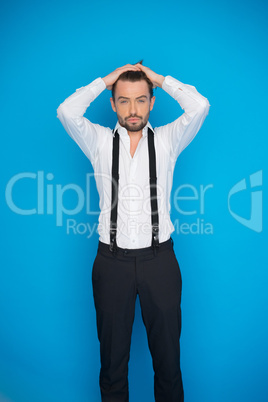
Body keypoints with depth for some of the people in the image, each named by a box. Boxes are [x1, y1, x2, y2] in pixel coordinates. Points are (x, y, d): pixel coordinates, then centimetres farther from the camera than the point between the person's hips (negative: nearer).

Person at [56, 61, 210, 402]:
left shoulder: (167, 140, 5)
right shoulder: (99, 141, 5)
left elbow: (200, 106, -9)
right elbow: (67, 112, -10)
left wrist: (160, 79, 3)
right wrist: (106, 80, 0)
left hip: (159, 258, 0)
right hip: (112, 259, 0)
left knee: (167, 351, 13)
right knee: (112, 352, 15)